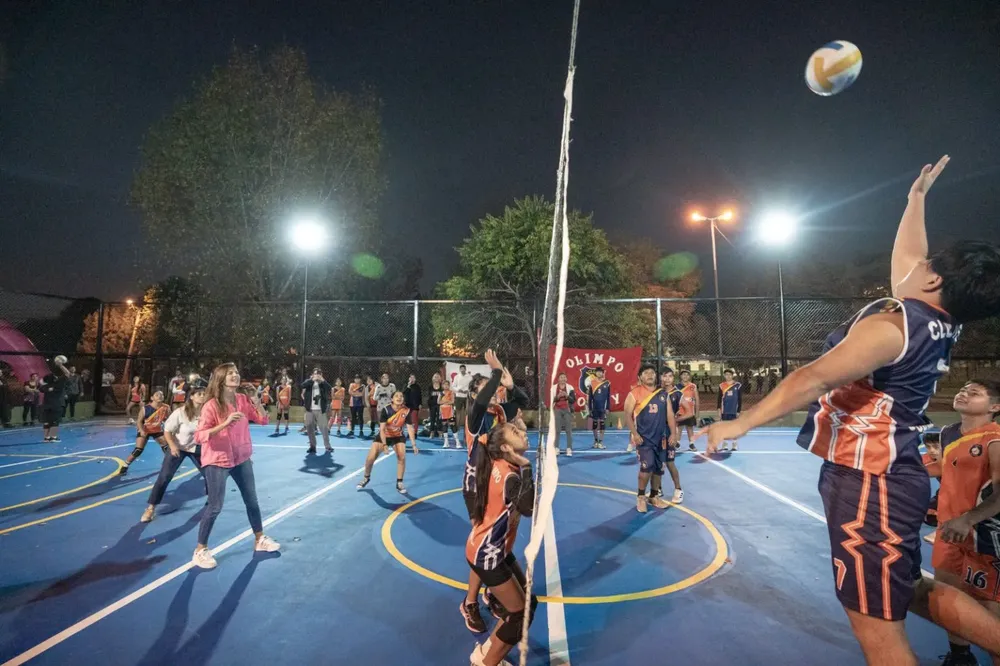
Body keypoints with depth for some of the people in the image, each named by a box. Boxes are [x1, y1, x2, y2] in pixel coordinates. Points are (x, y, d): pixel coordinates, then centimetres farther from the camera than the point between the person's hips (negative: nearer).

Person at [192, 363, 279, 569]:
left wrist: (257, 402, -15)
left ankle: (259, 539, 30)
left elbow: (263, 420, 2)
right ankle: (200, 550, 19)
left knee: (252, 501, 14)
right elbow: (199, 436, -25)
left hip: (241, 458, 6)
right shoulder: (212, 405, -19)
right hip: (217, 461, -6)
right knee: (215, 507, -1)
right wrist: (225, 423, -37)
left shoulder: (242, 400, -3)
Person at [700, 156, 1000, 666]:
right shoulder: (938, 324, 7)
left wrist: (741, 423, -25)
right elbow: (906, 258, 24)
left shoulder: (892, 324, -18)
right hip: (893, 476, 9)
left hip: (867, 482, -9)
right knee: (910, 589, 30)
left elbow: (815, 379, -27)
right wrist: (917, 196, 37)